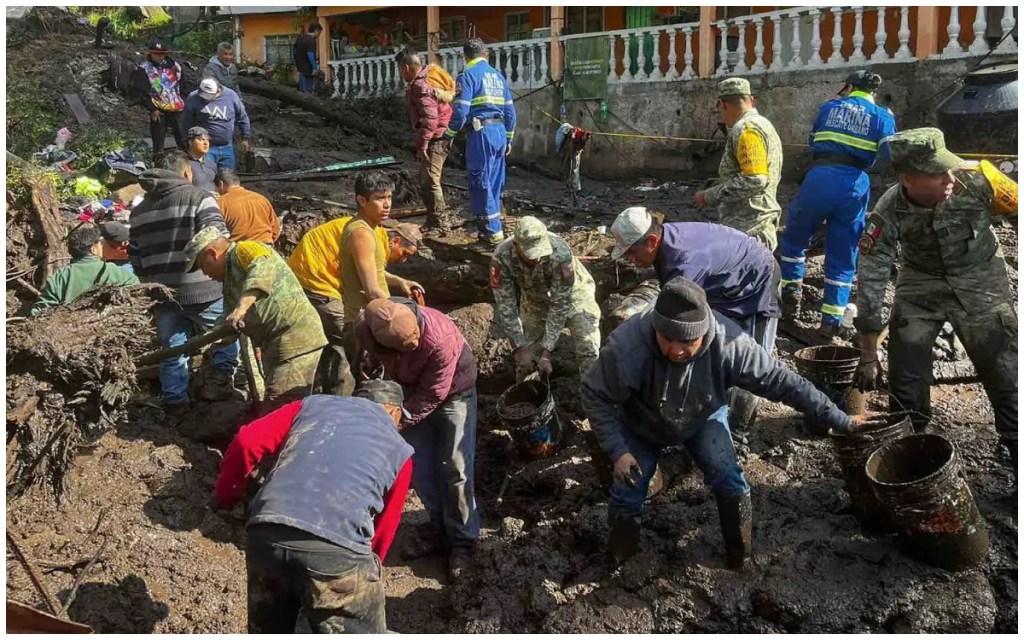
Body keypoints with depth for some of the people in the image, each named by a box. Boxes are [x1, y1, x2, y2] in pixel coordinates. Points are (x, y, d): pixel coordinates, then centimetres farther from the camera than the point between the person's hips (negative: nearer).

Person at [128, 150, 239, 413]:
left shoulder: (139, 211, 14)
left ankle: (175, 400, 20)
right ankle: (220, 376, 8)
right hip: (203, 293, -5)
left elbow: (136, 261, 17)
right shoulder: (199, 198, -7)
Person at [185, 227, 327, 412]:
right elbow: (229, 326, 23)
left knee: (279, 411, -16)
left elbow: (264, 267, -31)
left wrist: (243, 305, -40)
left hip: (295, 339, -11)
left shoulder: (244, 250, -7)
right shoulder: (230, 272, 25)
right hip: (276, 344, 11)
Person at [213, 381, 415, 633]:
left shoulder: (313, 404, 24)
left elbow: (247, 441, 12)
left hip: (264, 535, 3)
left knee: (268, 630, 27)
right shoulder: (400, 450, 21)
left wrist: (225, 496, 27)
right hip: (336, 550, -3)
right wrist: (366, 573, 36)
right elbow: (383, 529, 23)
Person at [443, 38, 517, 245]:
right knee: (494, 184, 13)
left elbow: (460, 110, -12)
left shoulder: (468, 75, -4)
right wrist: (508, 138, 23)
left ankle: (493, 232, -3)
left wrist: (449, 135, 0)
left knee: (480, 184, -2)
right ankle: (489, 229, 19)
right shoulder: (497, 75, 16)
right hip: (500, 131, 7)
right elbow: (509, 110, 16)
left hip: (481, 133, -7)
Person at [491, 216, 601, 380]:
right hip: (534, 298, 2)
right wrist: (520, 348, -25)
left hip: (572, 293, -2)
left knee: (588, 354, -14)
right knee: (526, 357, 3)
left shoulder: (559, 253, -39)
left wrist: (547, 351, -30)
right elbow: (505, 305, -23)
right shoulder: (502, 257, -31)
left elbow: (560, 304, -31)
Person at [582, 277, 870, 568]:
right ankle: (621, 545, 27)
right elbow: (595, 396, -24)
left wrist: (840, 421, -22)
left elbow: (781, 381, -26)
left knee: (726, 475, -15)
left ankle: (740, 551, 12)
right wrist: (619, 451, -29)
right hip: (641, 425, 0)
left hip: (703, 419, 1)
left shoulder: (728, 343, -36)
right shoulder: (626, 347, -40)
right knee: (629, 488, -6)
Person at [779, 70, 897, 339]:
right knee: (843, 256, 9)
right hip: (855, 184, 1)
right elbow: (891, 155, -1)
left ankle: (792, 292, 17)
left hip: (820, 178, 0)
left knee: (794, 236, 22)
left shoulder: (829, 107, 14)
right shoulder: (882, 117, 10)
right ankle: (831, 320, 9)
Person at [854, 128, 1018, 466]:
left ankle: (1016, 445, 16)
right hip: (921, 280, 0)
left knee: (1004, 368, -1)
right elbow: (870, 282, -19)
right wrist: (868, 357, -15)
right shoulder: (888, 214, -25)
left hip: (980, 278, 0)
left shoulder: (977, 178, -27)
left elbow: (1016, 203, -7)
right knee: (904, 367, -2)